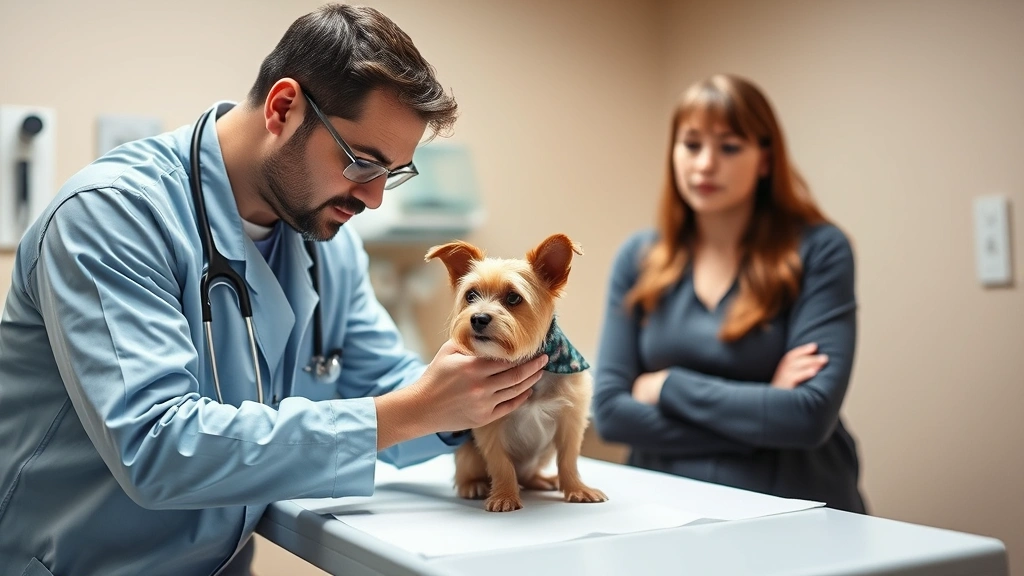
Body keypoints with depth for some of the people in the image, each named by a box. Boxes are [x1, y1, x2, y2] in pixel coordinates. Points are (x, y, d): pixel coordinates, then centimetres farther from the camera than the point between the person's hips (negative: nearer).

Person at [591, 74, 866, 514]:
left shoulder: (819, 250, -4)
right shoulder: (639, 258, 5)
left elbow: (811, 416, -14)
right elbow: (609, 410, -2)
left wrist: (669, 387, -7)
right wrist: (762, 415, -9)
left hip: (794, 512, -1)